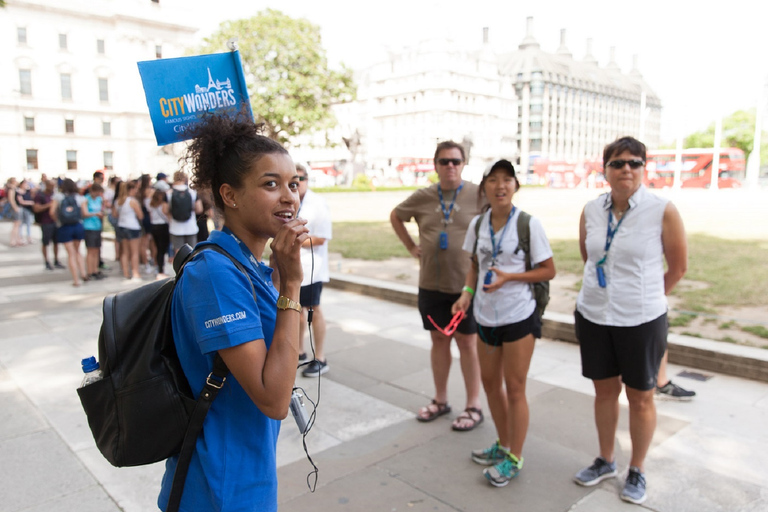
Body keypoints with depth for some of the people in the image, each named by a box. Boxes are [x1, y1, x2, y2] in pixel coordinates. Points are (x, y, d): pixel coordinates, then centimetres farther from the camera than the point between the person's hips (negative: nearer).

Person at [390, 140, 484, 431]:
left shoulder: (478, 195, -7)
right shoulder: (422, 197, 3)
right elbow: (395, 216, 18)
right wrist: (411, 247, 9)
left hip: (466, 283, -3)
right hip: (431, 284, 4)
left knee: (467, 343, 6)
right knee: (439, 340, 14)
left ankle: (474, 406, 19)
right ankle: (441, 400, 30)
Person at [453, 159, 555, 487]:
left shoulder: (529, 224, -12)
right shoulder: (477, 224, 2)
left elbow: (548, 271, -9)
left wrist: (509, 277, -21)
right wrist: (467, 293, -5)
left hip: (519, 316, -5)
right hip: (486, 316, 6)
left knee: (514, 388, 5)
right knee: (490, 382, 17)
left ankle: (514, 458, 23)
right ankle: (503, 445, 38)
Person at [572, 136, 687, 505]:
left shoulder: (662, 211, -12)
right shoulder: (591, 211, -1)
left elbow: (678, 268, -2)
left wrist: (643, 297, 6)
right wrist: (601, 293, 13)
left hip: (641, 321, -3)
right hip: (593, 317, 4)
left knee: (640, 397, 12)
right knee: (604, 390, 18)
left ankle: (637, 471, 33)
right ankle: (605, 461, 37)